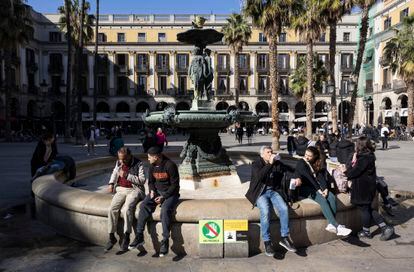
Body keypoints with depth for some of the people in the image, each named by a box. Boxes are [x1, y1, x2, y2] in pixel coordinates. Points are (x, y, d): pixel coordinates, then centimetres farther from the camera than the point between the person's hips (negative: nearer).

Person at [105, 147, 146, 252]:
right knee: (112, 209, -18)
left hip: (134, 190, -5)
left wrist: (127, 175, -18)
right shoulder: (118, 163, 11)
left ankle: (126, 237, -18)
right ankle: (111, 237, -4)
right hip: (121, 189, 5)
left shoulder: (138, 164, -7)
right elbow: (114, 172, 32)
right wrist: (111, 183, 16)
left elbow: (142, 180, -14)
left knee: (126, 209, -30)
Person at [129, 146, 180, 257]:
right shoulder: (152, 166, 3)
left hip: (170, 193, -6)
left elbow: (175, 184, -14)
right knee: (144, 206, -18)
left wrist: (163, 196, -20)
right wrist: (152, 190, -4)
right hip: (157, 191, 6)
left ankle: (165, 241, -25)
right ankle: (139, 236, -11)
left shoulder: (170, 165, -17)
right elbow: (151, 181, 17)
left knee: (165, 209, -32)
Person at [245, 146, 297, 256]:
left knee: (284, 208, -22)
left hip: (273, 191, 4)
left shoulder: (277, 164, 12)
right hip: (260, 192, -4)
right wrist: (270, 164, -24)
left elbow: (291, 170, 23)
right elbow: (259, 176, -23)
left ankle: (284, 237, -7)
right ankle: (267, 242, -19)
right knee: (265, 211, -30)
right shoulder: (256, 164, -2)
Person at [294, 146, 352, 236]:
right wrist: (318, 189, -21)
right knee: (322, 199, -29)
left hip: (315, 187, 6)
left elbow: (321, 177, 2)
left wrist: (326, 188, -14)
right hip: (304, 189, -6)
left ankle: (331, 224, -25)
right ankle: (337, 227, -32)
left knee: (332, 197, -20)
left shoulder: (315, 164, 14)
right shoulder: (301, 163, -6)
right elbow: (308, 177, -15)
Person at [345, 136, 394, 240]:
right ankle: (385, 228, 17)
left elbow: (355, 171, -20)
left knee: (364, 209, 7)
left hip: (363, 188, -10)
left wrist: (346, 172, -3)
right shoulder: (368, 156, 8)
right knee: (368, 209, 18)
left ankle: (366, 232, 23)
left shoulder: (364, 158, -23)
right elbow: (357, 168, 12)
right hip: (367, 186, 10)